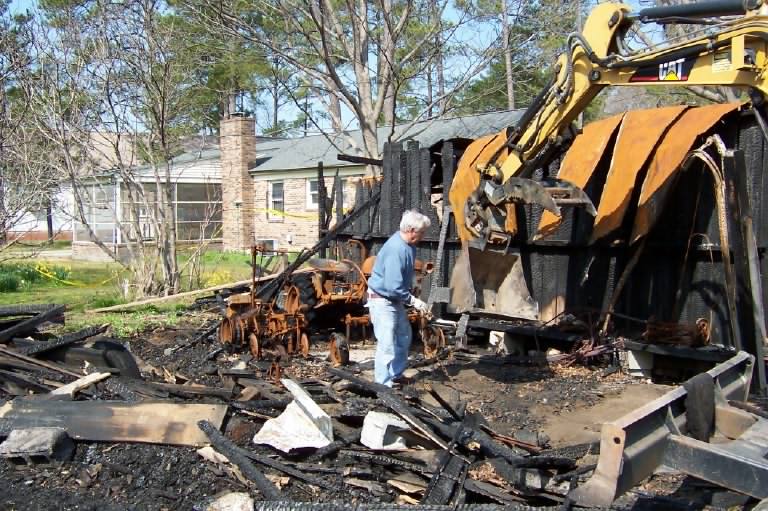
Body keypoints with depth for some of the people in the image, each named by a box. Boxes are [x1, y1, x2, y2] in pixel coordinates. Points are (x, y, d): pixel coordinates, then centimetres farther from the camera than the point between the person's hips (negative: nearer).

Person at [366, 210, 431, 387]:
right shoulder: (395, 249, -29)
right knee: (387, 343, -8)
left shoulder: (408, 245, 0)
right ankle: (383, 385, 1)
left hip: (395, 299, 10)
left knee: (404, 337, 20)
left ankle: (396, 375, 33)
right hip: (382, 300, -10)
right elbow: (393, 287, -32)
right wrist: (413, 301, -23)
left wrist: (409, 296, 13)